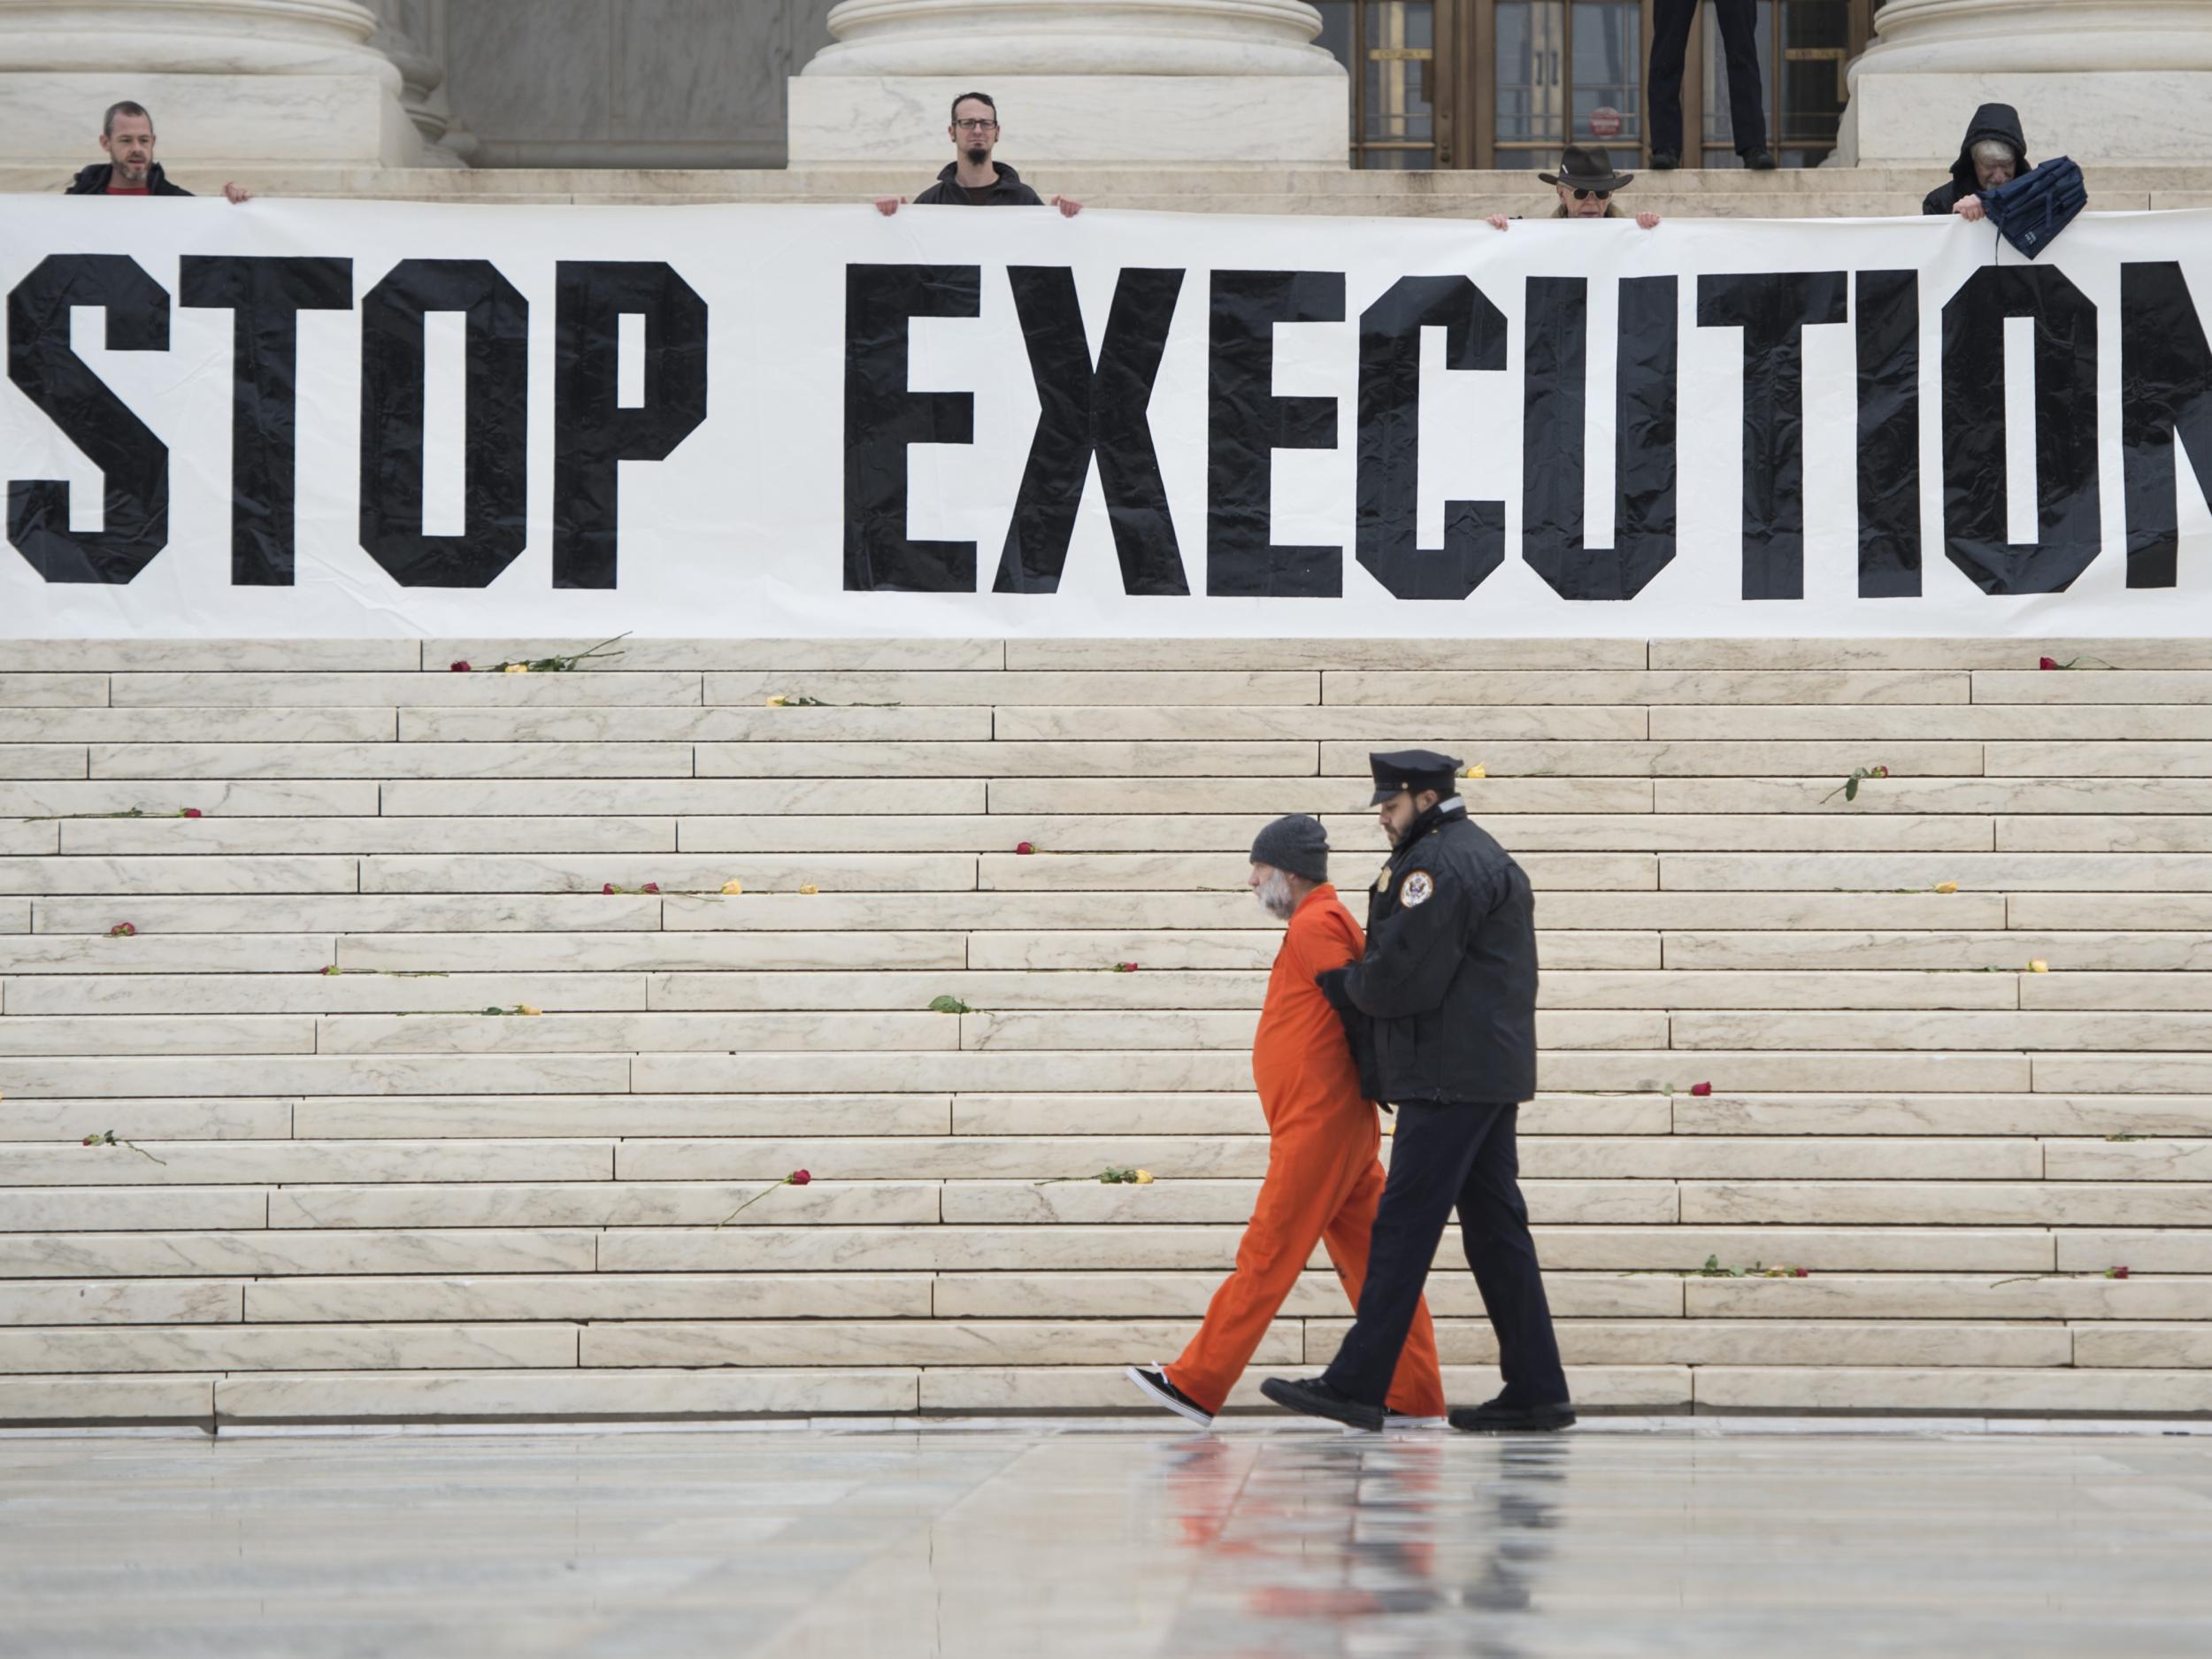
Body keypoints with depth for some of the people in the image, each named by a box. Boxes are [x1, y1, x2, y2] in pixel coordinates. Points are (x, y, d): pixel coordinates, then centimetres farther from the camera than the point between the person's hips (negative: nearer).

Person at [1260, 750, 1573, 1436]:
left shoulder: (1440, 865, -13)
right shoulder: (1482, 856, 22)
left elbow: (1401, 977, -18)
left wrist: (1342, 986, 0)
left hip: (1450, 1077, -10)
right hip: (1488, 1074, 10)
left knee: (1404, 1226, -9)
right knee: (1495, 1230, 9)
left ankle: (1356, 1385, -8)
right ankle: (1535, 1391, 8)